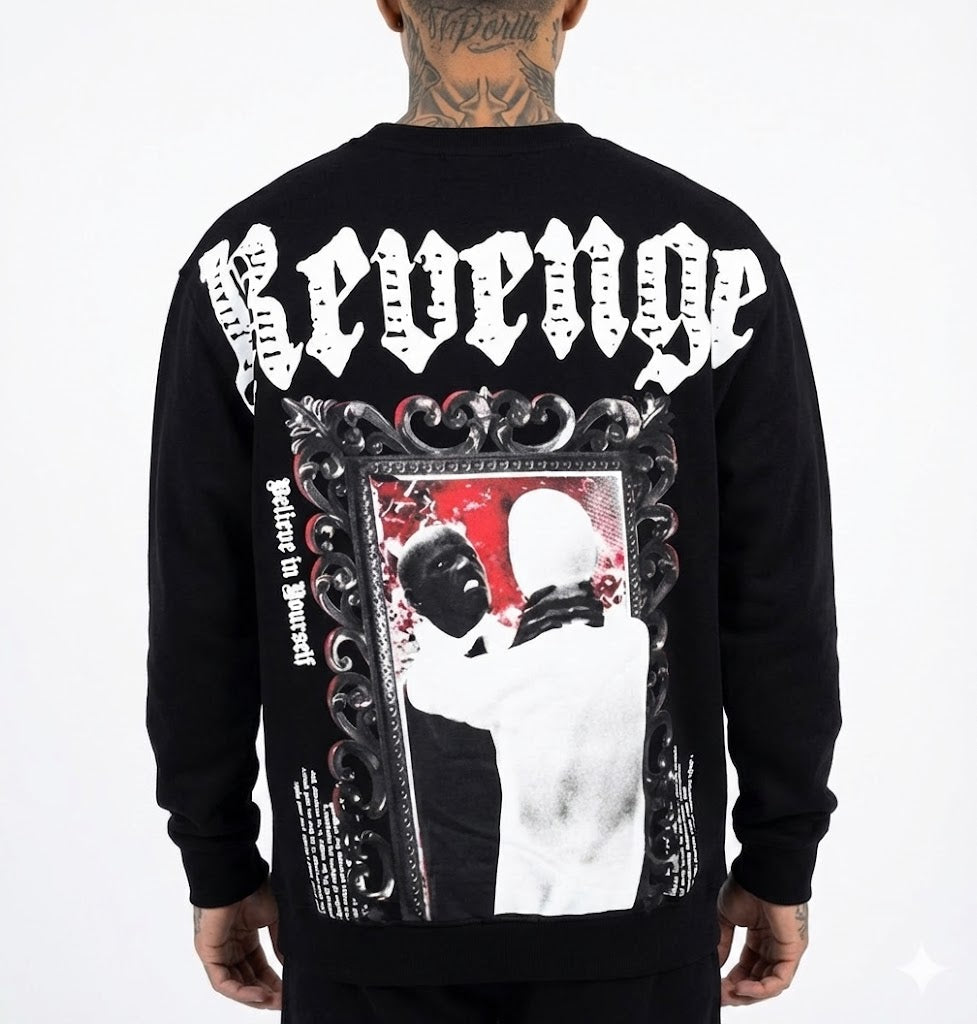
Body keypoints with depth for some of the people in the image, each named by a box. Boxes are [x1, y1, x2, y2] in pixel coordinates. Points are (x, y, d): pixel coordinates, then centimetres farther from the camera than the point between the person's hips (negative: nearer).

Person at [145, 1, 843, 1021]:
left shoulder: (250, 260, -11)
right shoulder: (714, 255, -12)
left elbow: (198, 615, -6)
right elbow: (783, 607, -8)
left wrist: (221, 869, 8)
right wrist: (779, 864, 6)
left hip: (367, 907, 1)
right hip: (639, 897, 0)